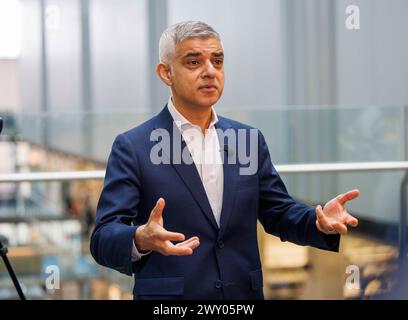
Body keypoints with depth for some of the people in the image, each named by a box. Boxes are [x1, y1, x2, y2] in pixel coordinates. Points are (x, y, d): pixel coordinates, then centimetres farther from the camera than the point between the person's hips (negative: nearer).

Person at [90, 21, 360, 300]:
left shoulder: (250, 139, 6)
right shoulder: (133, 147, -8)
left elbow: (278, 213, 9)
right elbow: (104, 239, -13)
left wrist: (319, 221, -12)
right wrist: (142, 240, -34)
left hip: (243, 294, 4)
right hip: (168, 298, -4)